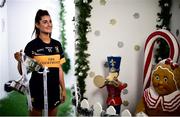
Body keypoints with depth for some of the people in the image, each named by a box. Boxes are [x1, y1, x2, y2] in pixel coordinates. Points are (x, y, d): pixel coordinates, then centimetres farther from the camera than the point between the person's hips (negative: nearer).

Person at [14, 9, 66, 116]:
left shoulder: (57, 45, 5)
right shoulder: (32, 46, -9)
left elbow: (59, 69, 11)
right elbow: (23, 72, -8)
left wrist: (63, 89, 10)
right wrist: (20, 61, -27)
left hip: (54, 91, 5)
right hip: (37, 92, -4)